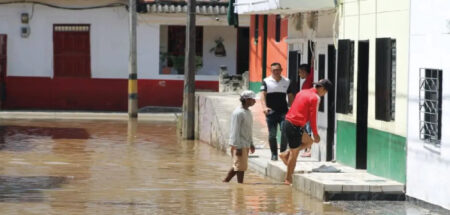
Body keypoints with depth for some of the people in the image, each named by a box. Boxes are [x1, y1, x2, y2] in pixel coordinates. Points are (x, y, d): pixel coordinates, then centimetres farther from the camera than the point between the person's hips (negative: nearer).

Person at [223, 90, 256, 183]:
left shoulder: (248, 112, 13)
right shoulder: (238, 113, -16)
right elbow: (235, 131, -18)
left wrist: (251, 144, 21)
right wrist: (238, 147, -20)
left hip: (245, 144, 9)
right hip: (239, 144, -9)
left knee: (237, 166, 13)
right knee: (241, 166, -4)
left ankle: (225, 181, 22)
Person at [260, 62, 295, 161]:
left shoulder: (287, 82, 9)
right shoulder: (266, 82, 1)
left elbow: (290, 97, 15)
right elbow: (263, 95, -9)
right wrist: (264, 107, -26)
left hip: (283, 112, 1)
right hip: (271, 112, -1)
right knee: (272, 135, 4)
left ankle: (283, 152, 0)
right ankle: (274, 154, 16)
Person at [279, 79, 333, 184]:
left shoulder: (302, 92, 15)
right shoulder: (315, 98, -11)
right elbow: (313, 117, -12)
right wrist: (315, 134, -2)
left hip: (288, 122, 8)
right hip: (296, 126, -8)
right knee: (294, 153, 3)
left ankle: (286, 155, 16)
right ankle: (289, 179, 11)